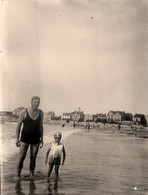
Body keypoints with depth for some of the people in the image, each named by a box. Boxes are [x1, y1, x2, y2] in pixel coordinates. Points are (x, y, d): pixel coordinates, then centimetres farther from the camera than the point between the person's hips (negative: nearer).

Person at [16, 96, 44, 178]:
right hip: (25, 138, -3)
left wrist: (42, 139, 11)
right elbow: (18, 125, -2)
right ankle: (18, 175, 5)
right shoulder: (24, 112, -8)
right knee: (21, 157, -6)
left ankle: (31, 176, 17)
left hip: (36, 139, 3)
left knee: (33, 158, 7)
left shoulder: (40, 113, 3)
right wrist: (17, 139, -5)